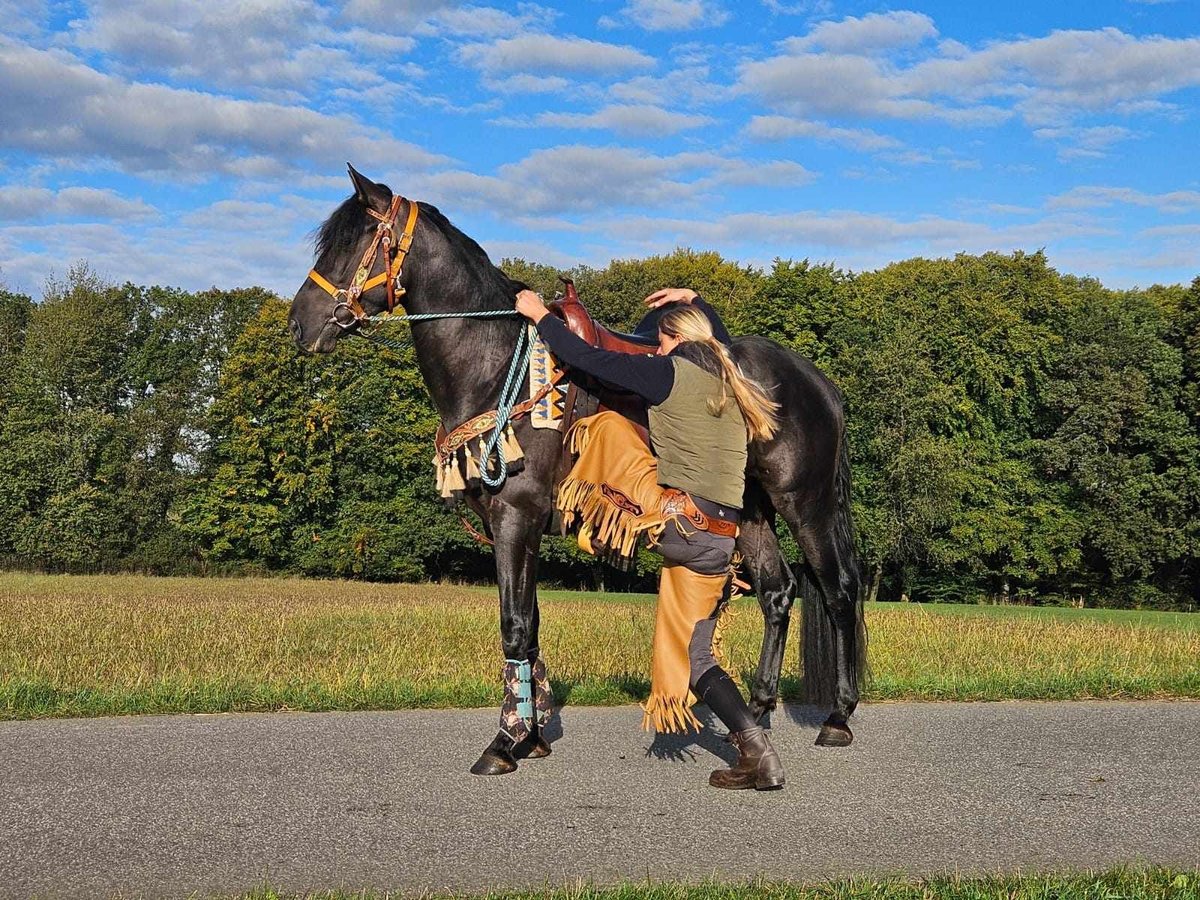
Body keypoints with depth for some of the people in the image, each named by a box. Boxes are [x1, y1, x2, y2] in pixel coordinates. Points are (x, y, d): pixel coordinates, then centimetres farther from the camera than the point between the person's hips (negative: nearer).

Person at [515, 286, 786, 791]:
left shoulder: (669, 373, -4)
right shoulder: (731, 380, 17)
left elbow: (587, 359, -2)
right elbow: (719, 340, 43)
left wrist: (540, 316, 11)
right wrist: (693, 300, 48)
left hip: (672, 519, -7)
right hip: (718, 541, 7)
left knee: (607, 424, 12)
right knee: (693, 654, 15)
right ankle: (757, 755, 4)